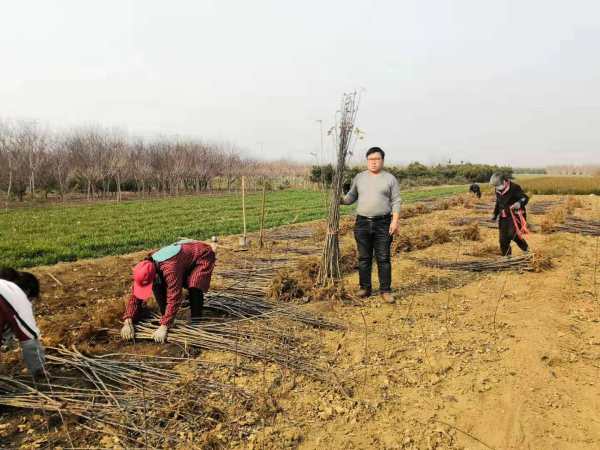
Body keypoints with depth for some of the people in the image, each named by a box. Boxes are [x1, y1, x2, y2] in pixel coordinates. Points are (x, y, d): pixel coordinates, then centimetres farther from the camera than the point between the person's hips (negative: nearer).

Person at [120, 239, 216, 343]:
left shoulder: (170, 269, -42)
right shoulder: (146, 269, -19)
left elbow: (174, 299, -40)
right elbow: (135, 296, -13)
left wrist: (163, 327, -40)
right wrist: (127, 322, -25)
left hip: (202, 254, -7)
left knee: (194, 287, -31)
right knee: (158, 287, -9)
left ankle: (196, 323, -11)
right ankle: (166, 318, 7)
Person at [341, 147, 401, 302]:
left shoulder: (390, 178, 2)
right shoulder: (359, 177, 9)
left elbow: (396, 202, -2)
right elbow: (351, 197, 14)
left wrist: (395, 220, -12)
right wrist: (339, 200, -5)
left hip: (383, 224, -2)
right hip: (362, 223, 3)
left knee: (383, 258, 1)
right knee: (364, 258, 7)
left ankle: (385, 290, 9)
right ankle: (365, 288, 17)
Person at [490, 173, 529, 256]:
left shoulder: (514, 188, -13)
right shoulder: (498, 190, 7)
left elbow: (525, 198, -13)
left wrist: (519, 203, -34)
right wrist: (495, 214, 16)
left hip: (515, 215, -6)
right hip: (504, 217, 6)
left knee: (512, 235, -23)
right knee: (503, 239, 4)